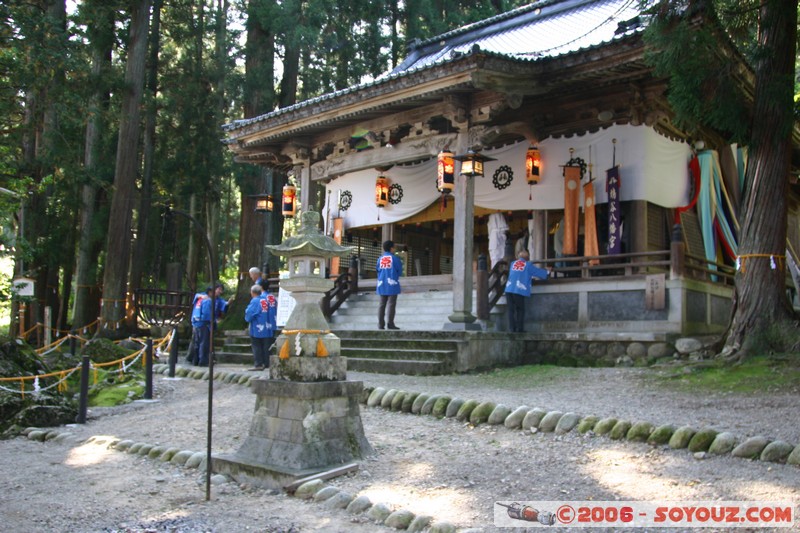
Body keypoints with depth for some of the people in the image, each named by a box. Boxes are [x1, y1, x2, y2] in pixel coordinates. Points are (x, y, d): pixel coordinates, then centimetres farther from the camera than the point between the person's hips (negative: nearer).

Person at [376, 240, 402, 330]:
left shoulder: (380, 258, 6)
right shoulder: (395, 258, -6)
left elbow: (377, 269, 9)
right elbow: (400, 271, -3)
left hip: (382, 284, 5)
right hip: (392, 284, -5)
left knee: (382, 304, 9)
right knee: (391, 304, -5)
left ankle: (380, 324, 8)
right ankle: (390, 323, -10)